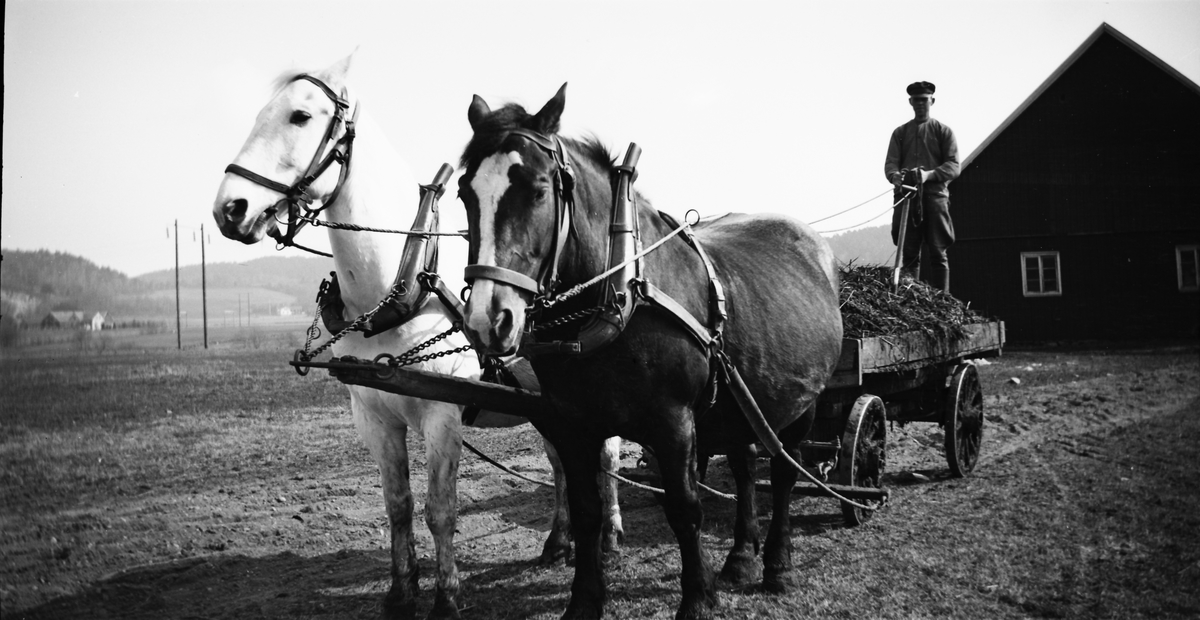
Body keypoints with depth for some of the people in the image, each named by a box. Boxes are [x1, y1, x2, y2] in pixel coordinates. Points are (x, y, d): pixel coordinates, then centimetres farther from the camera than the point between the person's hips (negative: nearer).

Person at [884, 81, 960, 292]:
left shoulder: (943, 131, 14)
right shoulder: (900, 132, 21)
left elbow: (953, 166, 2)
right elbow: (890, 162, 8)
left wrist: (929, 174, -19)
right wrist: (895, 176, -18)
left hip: (935, 195, -2)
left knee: (938, 254, -8)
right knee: (908, 253, -4)